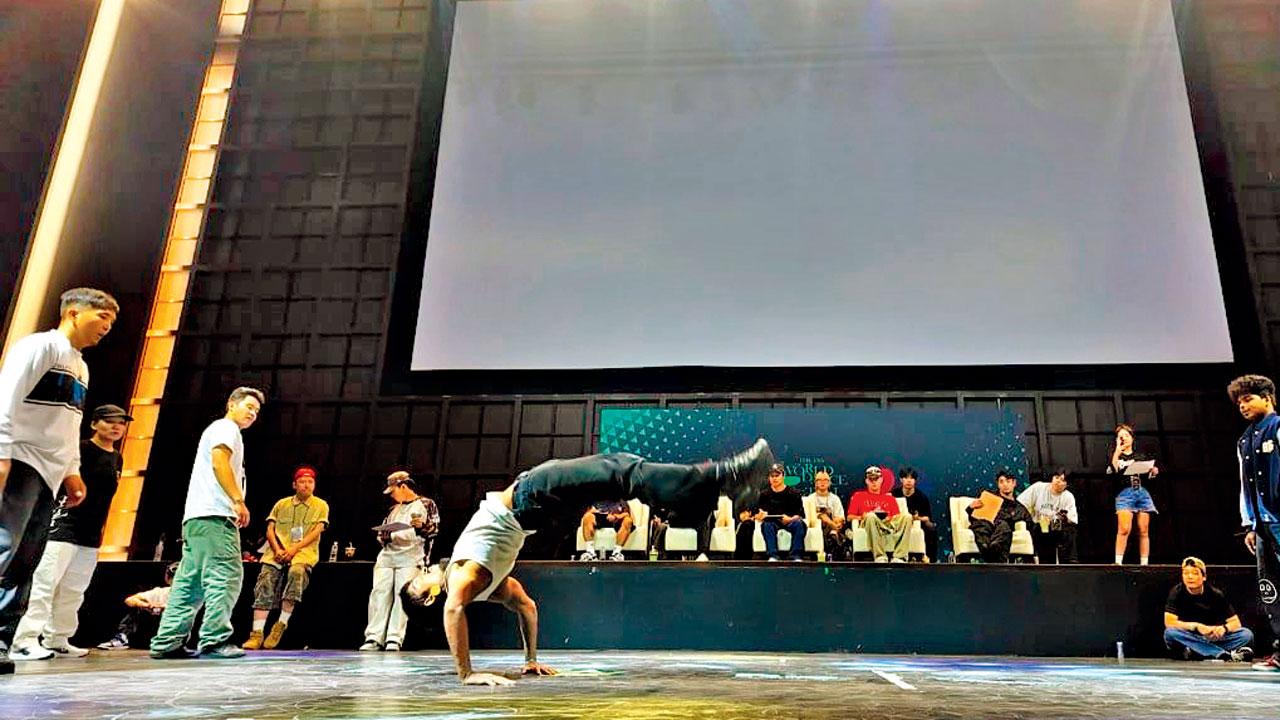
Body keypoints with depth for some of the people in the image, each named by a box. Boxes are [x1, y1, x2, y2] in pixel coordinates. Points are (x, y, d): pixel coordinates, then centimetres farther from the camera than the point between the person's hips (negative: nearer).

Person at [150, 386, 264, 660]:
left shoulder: (218, 430, 31)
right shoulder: (226, 427, 0)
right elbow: (219, 462, -16)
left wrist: (234, 503, 21)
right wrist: (238, 500, -21)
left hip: (196, 517, 10)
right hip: (214, 515, -10)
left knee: (191, 582, 9)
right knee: (226, 575, -12)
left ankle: (166, 643, 10)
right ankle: (215, 640, -15)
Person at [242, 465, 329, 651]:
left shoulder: (321, 506, 11)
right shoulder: (281, 504, 18)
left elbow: (316, 532, 0)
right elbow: (270, 530, 11)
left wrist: (294, 548, -14)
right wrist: (277, 550, -9)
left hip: (304, 553, -3)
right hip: (277, 552, 3)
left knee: (296, 572, -34)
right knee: (265, 581, -22)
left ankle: (281, 625, -24)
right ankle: (257, 634, -24)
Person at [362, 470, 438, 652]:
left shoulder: (426, 504, 7)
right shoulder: (394, 509, 25)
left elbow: (434, 528, -2)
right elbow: (383, 530, 25)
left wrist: (421, 526, -23)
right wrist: (384, 535, 2)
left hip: (411, 556, -6)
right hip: (388, 555, 6)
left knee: (403, 595, -13)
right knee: (379, 593, -5)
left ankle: (394, 639, -14)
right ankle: (374, 637, -6)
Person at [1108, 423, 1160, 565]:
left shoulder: (1141, 456, 21)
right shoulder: (1115, 456, 11)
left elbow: (1147, 476, 20)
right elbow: (1112, 471, -8)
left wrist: (1153, 472, -2)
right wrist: (1117, 451, -6)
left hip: (1142, 492, 4)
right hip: (1125, 493, -3)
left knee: (1143, 531, -1)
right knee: (1124, 529, -18)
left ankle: (1144, 563, 3)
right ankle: (1118, 561, -17)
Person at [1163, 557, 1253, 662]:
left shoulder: (1215, 594, -1)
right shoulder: (1177, 592, -7)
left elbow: (1235, 623, 0)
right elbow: (1169, 622, -16)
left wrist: (1224, 628, -22)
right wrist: (1196, 626, -25)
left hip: (1213, 639, 3)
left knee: (1247, 634, -16)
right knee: (1170, 633, -34)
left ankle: (1195, 653, -30)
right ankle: (1227, 655, -35)